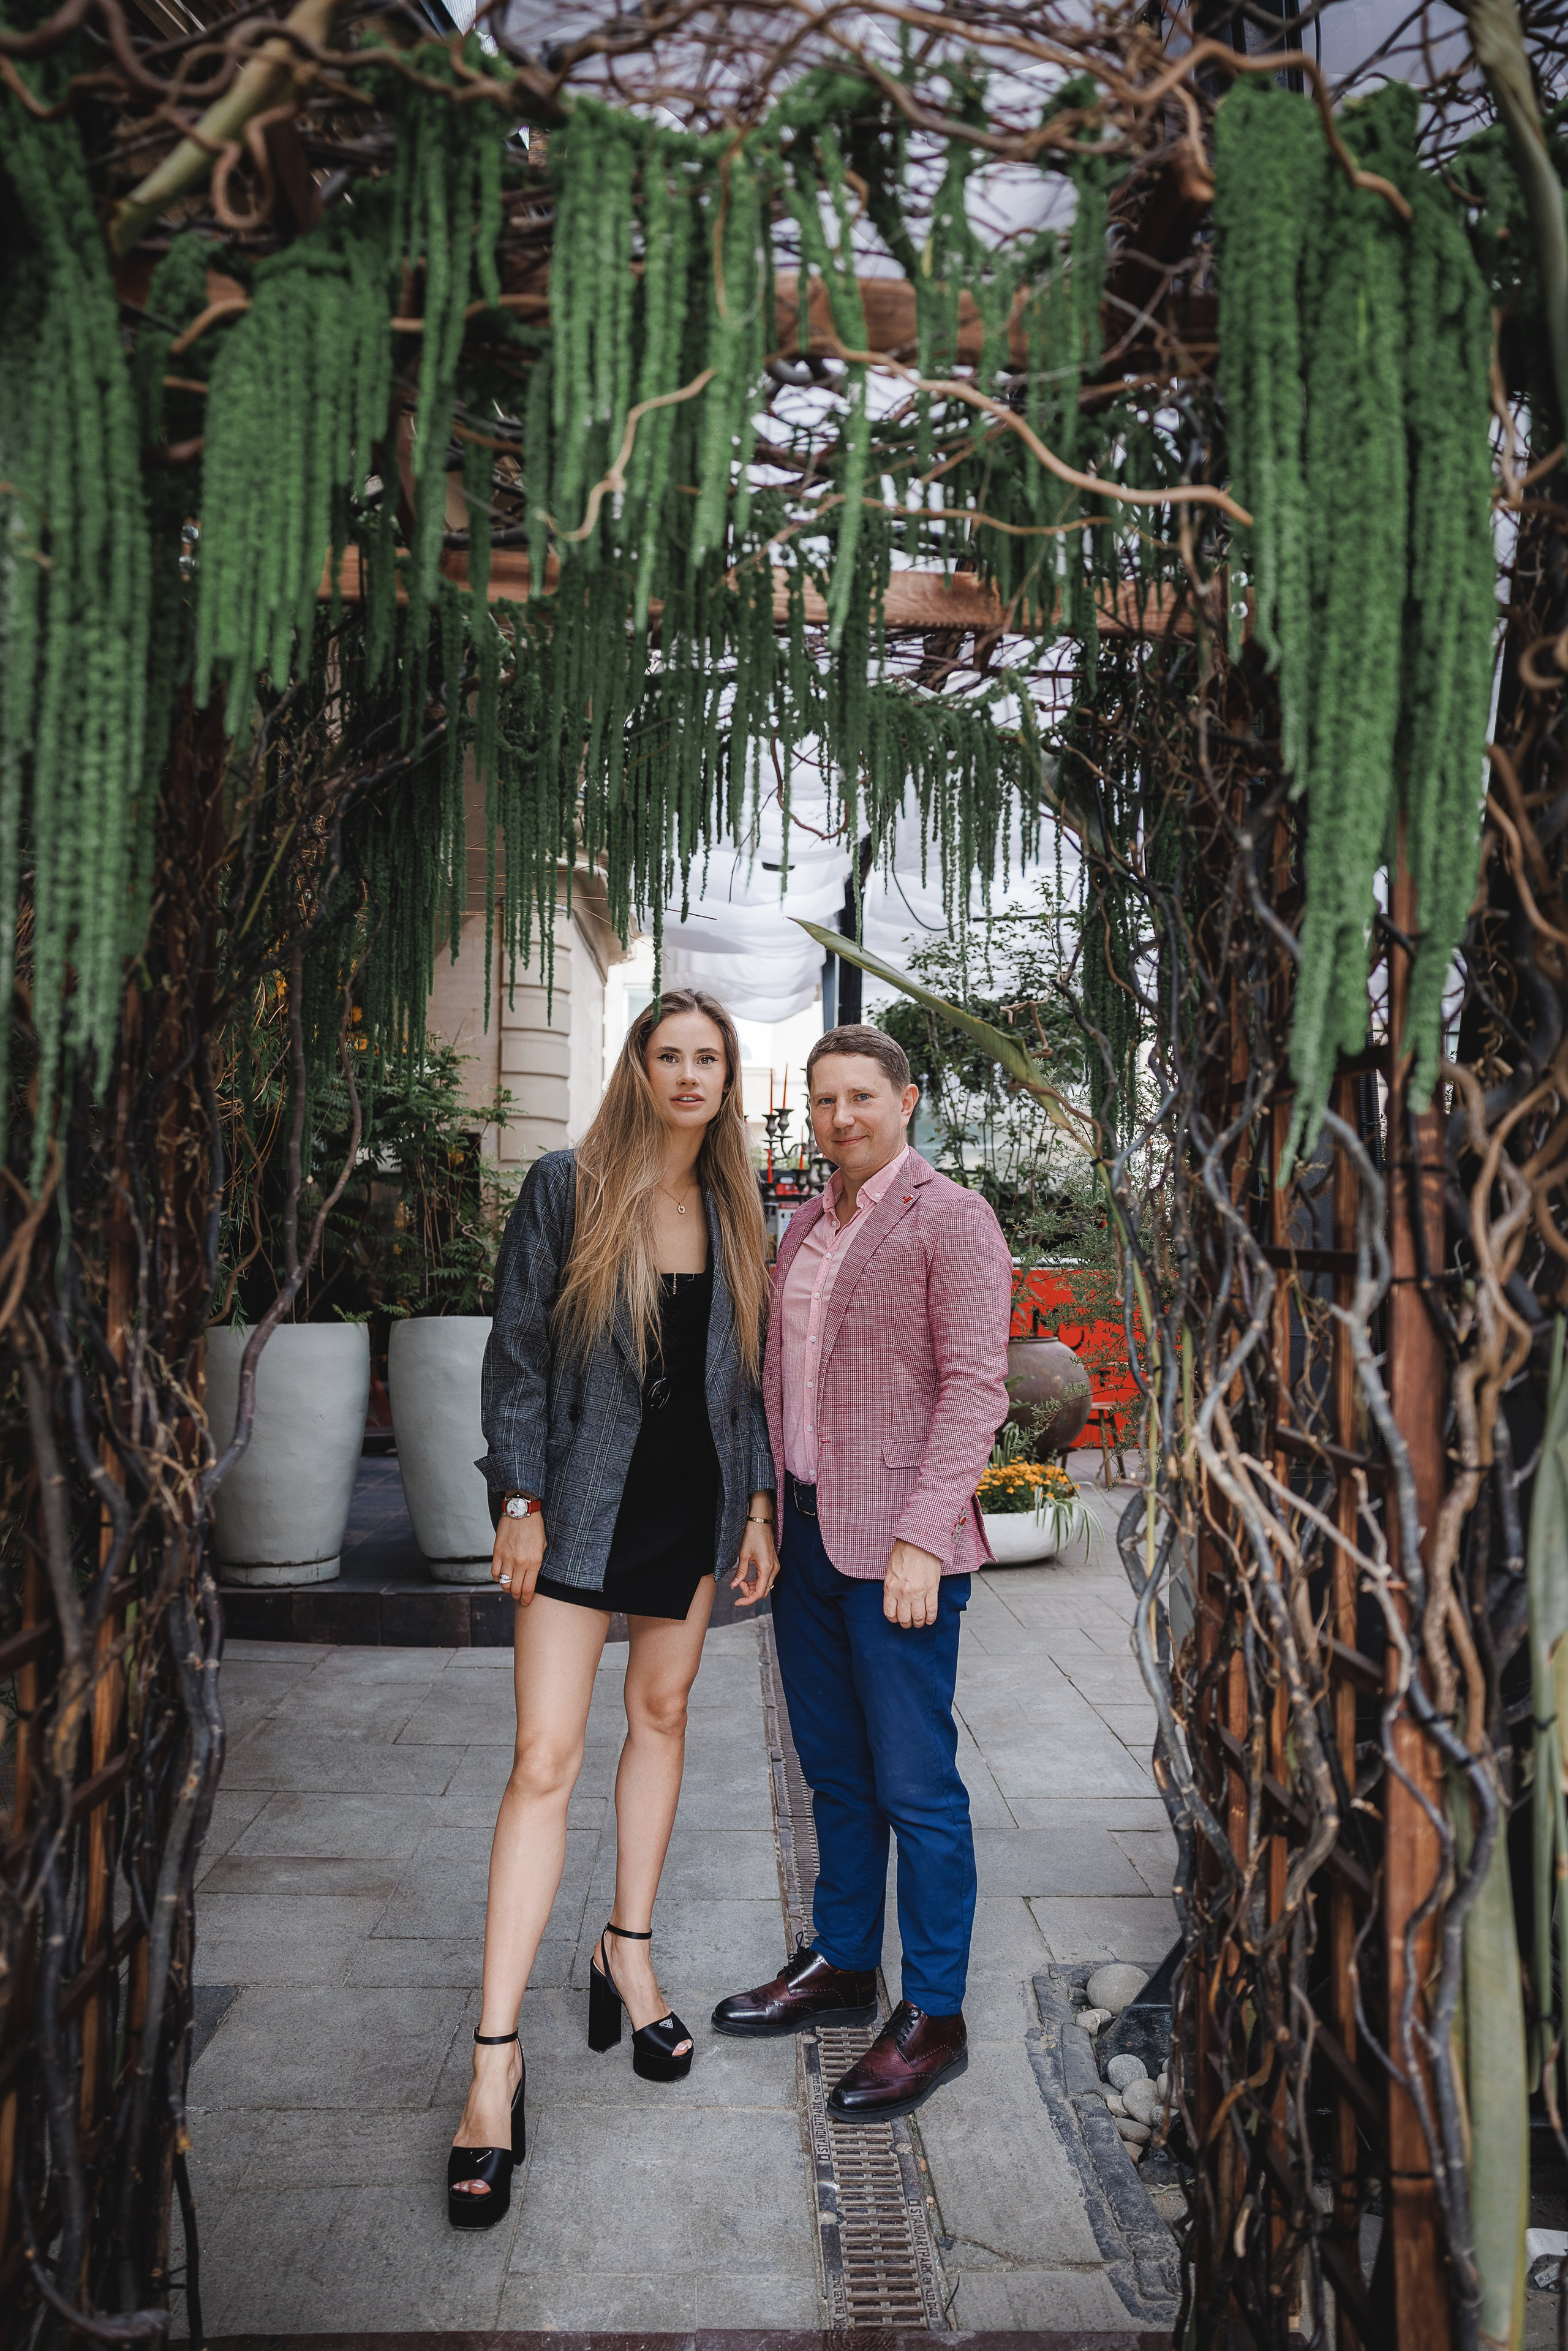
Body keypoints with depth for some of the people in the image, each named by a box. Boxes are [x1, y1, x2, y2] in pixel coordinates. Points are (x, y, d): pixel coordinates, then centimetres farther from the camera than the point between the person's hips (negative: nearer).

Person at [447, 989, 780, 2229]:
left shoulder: (736, 1209, 6)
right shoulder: (564, 1187, -6)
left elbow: (749, 1368, 10)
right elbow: (516, 1348, -5)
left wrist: (759, 1501, 6)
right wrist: (520, 1498, -10)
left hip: (698, 1499, 4)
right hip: (586, 1497, -4)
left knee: (662, 1713, 15)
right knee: (547, 1756, -6)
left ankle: (630, 1950, 35)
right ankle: (497, 2058, 1)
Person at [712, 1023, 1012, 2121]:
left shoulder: (950, 1219, -8)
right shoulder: (807, 1226, 14)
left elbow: (975, 1386, -14)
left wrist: (920, 1539, -19)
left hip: (896, 1542, -7)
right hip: (805, 1528, 7)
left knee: (915, 1784, 1)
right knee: (835, 1770, 17)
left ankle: (934, 2019, 14)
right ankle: (842, 1966, 32)